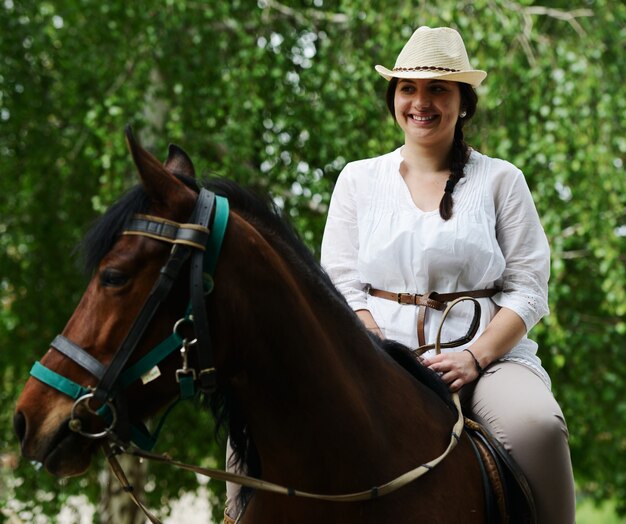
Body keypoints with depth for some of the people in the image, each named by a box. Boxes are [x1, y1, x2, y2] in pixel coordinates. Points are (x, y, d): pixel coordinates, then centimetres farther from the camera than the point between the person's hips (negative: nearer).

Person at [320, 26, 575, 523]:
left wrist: (475, 356, -14)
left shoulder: (501, 180, 10)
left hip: (486, 353, -1)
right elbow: (341, 284, 6)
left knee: (536, 425, -33)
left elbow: (528, 289, 4)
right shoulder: (358, 179, 13)